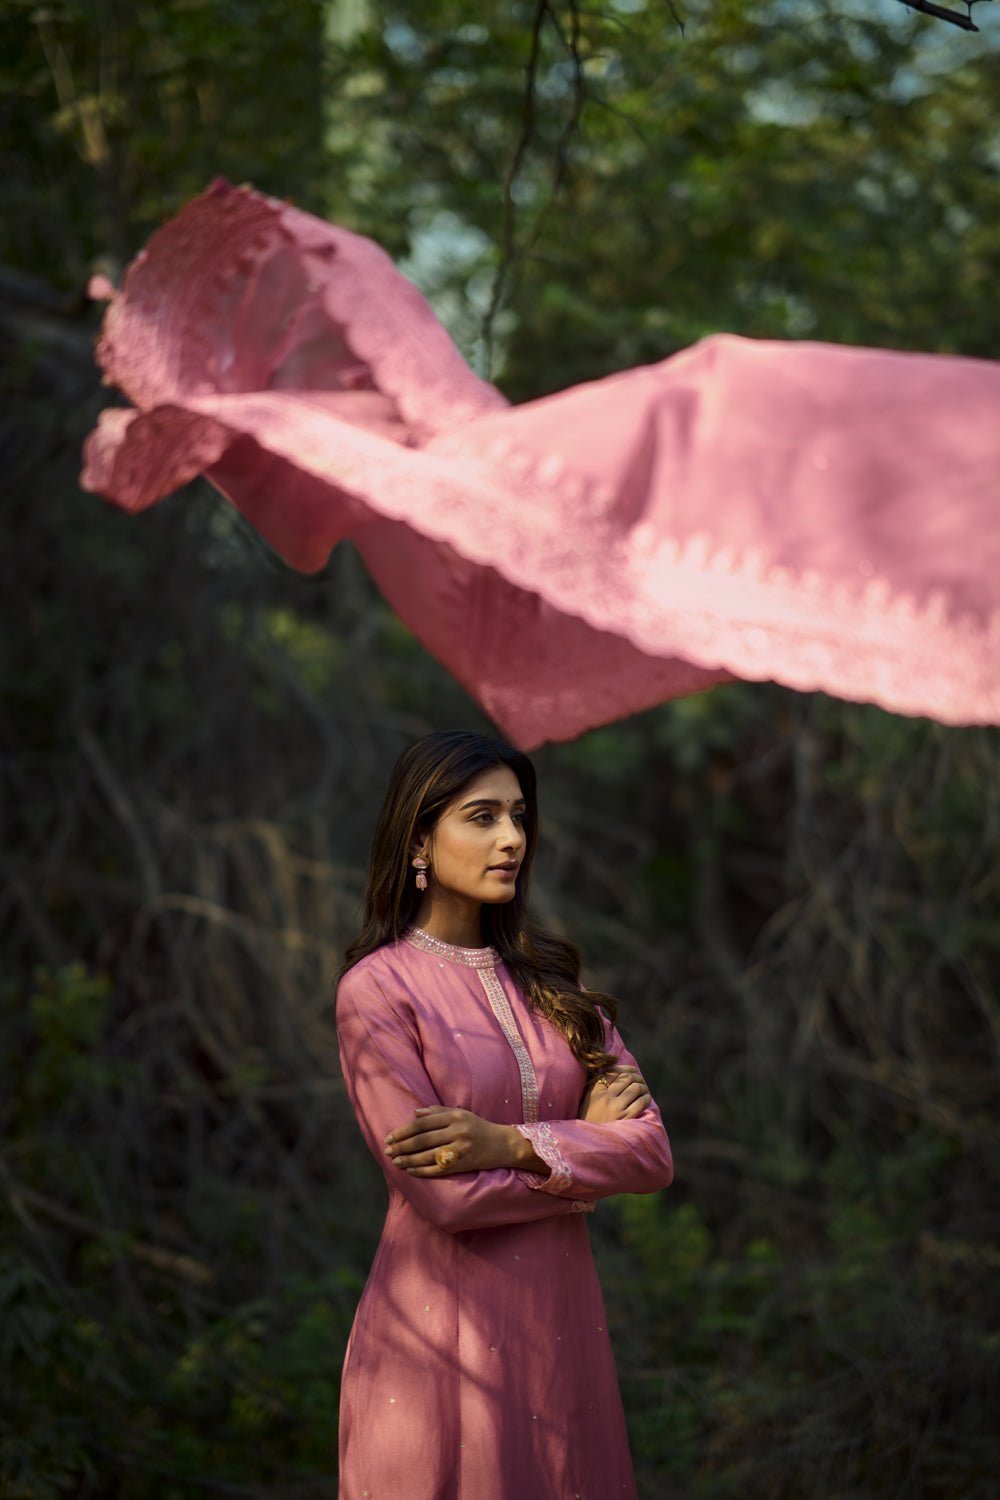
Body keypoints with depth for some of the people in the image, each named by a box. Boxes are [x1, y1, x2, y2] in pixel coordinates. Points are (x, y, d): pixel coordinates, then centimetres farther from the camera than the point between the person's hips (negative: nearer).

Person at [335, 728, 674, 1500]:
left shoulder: (548, 975, 9)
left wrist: (512, 1144, -16)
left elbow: (652, 1152, -1)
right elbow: (446, 1196, -16)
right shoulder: (377, 991, -8)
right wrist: (587, 1142, -5)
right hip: (447, 1330, -5)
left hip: (561, 1321, 5)